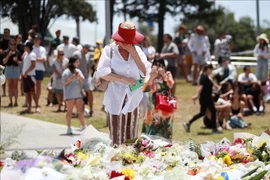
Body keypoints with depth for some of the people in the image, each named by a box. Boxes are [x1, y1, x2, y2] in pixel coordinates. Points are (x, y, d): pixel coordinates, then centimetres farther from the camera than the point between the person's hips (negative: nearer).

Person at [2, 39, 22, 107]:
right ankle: (11, 102, 7)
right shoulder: (6, 52, 2)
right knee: (10, 86, 4)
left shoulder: (18, 53, 1)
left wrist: (16, 60, -17)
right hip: (8, 69, 1)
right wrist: (8, 55, -16)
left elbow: (20, 63, 3)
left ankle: (16, 102, 3)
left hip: (16, 69, -1)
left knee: (15, 86, 0)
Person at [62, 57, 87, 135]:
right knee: (69, 111, -1)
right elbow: (65, 82, -14)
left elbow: (82, 81, 7)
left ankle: (84, 127, 5)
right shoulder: (67, 72, -6)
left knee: (80, 111, 5)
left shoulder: (78, 71, 13)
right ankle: (69, 128, 3)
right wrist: (72, 77, -20)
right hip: (69, 95, -6)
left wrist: (78, 75, -11)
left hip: (78, 94, 6)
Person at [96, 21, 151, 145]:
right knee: (116, 138, -2)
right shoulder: (109, 50, -2)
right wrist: (124, 79, -15)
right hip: (115, 99, -3)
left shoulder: (137, 50, 8)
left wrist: (134, 53, -8)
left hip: (133, 99, 3)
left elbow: (145, 72, -1)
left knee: (131, 138, 6)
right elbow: (101, 73, -11)